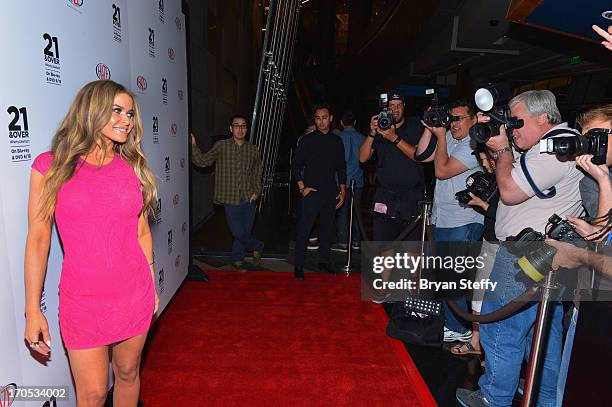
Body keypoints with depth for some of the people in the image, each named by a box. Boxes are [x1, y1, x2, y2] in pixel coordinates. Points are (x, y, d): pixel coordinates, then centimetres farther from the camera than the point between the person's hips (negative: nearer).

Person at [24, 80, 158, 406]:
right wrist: (32, 310, -2)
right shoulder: (50, 166, -6)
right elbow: (38, 239, -4)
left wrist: (151, 287, 10)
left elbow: (142, 232, 7)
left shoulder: (133, 168, 1)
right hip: (83, 302, -2)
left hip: (135, 296, 3)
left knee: (128, 374, 19)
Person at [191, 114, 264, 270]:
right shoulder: (221, 146, 1)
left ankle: (237, 258, 33)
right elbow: (202, 161, -1)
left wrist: (256, 192, 6)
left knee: (245, 231, 8)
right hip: (231, 198, -2)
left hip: (249, 198, 3)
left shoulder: (253, 149, 8)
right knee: (238, 232, -5)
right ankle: (256, 246, 23)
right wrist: (193, 145, -15)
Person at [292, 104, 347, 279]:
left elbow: (341, 168, 16)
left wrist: (342, 191, 10)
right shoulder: (308, 140, 1)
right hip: (312, 193, -4)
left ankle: (324, 262, 25)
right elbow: (296, 166, 1)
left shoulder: (337, 141, 11)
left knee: (327, 229, 11)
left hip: (331, 193, 4)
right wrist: (302, 188, -6)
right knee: (304, 231, -4)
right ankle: (298, 267, 4)